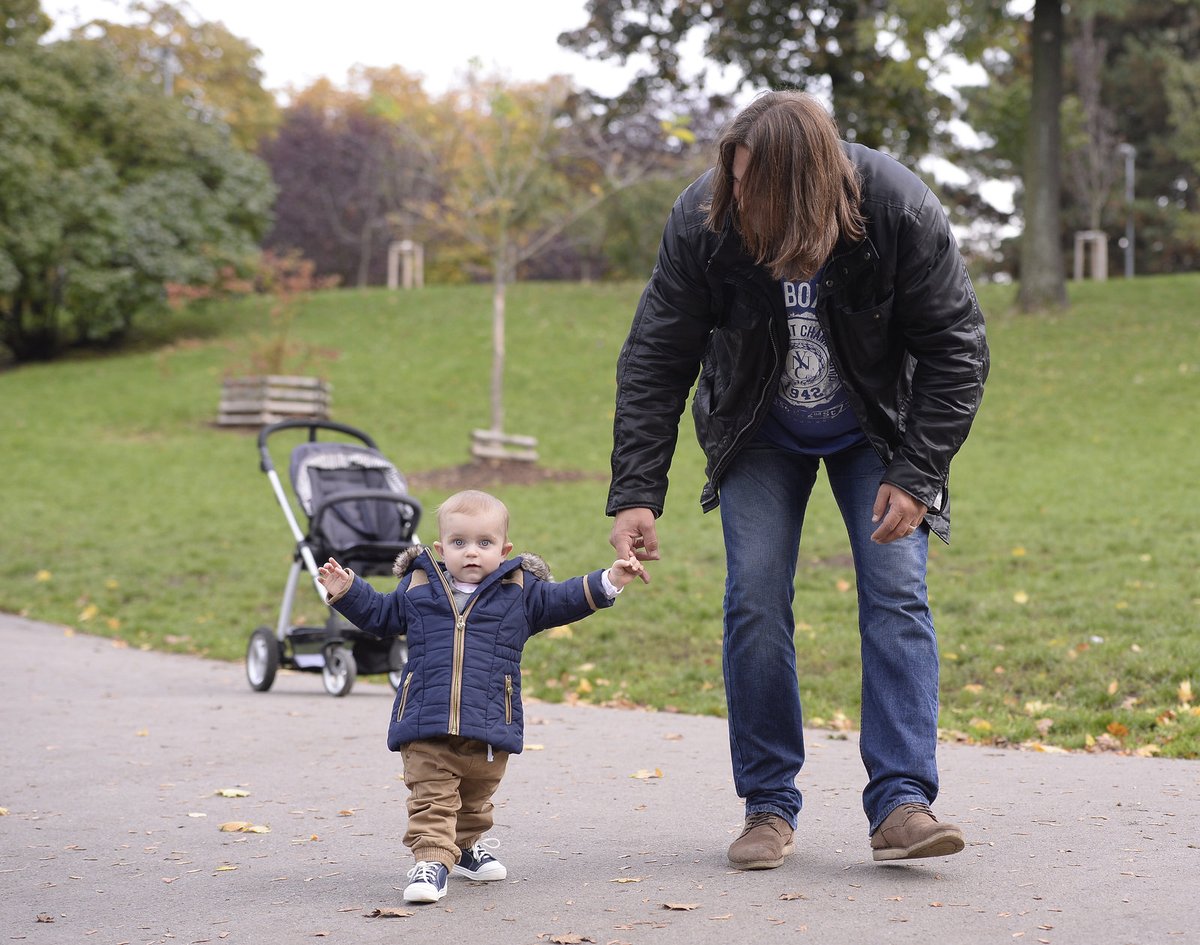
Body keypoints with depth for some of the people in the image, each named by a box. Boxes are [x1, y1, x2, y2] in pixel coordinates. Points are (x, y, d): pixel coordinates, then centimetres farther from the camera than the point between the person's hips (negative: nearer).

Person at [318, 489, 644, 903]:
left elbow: (564, 600, 12)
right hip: (426, 727, -1)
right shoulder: (418, 588, 7)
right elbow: (380, 613, 20)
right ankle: (432, 860, -13)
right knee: (432, 797, -11)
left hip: (490, 727, 1)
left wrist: (610, 581, 2)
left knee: (476, 797, 18)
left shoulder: (520, 591, 6)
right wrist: (346, 590, 9)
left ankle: (468, 846, 40)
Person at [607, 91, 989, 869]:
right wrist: (636, 495, -25)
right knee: (755, 600, -9)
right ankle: (769, 806, 1)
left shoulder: (901, 211, -29)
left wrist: (916, 476, -23)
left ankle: (901, 804, -12)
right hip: (760, 432, 1)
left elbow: (957, 348, -18)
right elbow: (654, 361, -18)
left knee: (897, 592, -13)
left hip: (876, 426, -1)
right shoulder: (702, 221, -26)